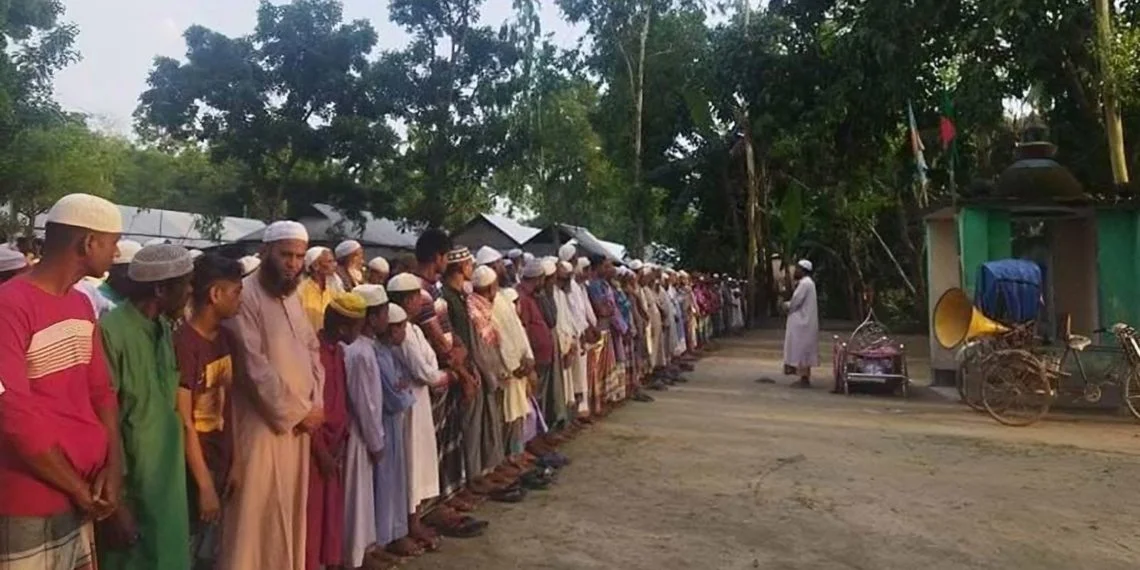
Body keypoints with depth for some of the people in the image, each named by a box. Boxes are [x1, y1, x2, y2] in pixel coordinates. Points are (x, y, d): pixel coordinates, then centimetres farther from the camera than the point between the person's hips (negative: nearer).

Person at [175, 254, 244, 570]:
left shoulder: (225, 337, 4)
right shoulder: (183, 343, -20)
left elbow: (227, 406, 7)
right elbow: (184, 422, -19)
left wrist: (232, 464, 4)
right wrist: (204, 484, -16)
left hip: (220, 464, 7)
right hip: (193, 470, -7)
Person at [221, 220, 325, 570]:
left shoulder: (293, 296, 11)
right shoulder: (245, 297, -15)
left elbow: (312, 349, 14)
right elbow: (255, 368, -19)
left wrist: (315, 403, 0)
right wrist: (300, 411, -12)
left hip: (298, 421, 8)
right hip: (261, 423, -8)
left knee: (290, 508, 16)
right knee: (256, 512, 1)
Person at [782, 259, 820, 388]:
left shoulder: (805, 283, -16)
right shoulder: (806, 282, 16)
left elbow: (795, 302, -20)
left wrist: (786, 305, -1)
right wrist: (789, 304, 3)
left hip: (802, 322, -10)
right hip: (803, 321, 10)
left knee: (801, 350, -8)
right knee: (804, 350, 12)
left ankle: (804, 378, -7)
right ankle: (805, 377, 17)